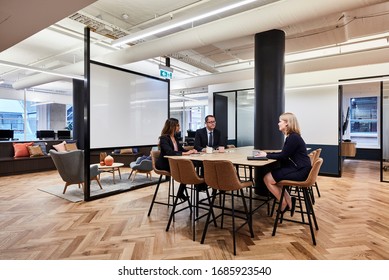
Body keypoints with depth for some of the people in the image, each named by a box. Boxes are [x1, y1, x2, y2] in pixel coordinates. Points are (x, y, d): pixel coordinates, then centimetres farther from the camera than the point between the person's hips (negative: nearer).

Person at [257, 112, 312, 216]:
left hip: (299, 171, -10)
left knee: (267, 179, -9)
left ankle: (285, 203, 8)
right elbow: (284, 154, 17)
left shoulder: (293, 137, -19)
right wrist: (267, 153, 10)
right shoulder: (291, 136, 13)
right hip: (296, 168, 10)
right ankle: (288, 201, 6)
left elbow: (283, 156, -17)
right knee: (269, 176, 5)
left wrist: (267, 155, -6)